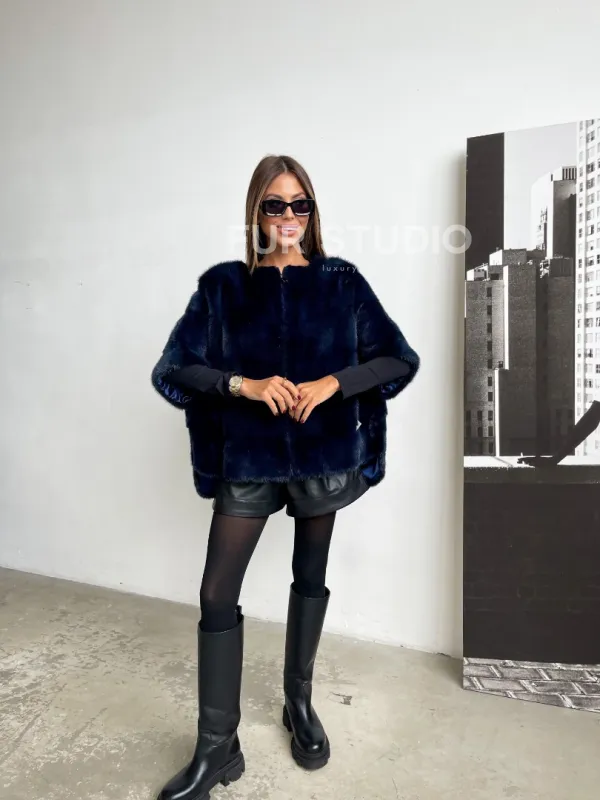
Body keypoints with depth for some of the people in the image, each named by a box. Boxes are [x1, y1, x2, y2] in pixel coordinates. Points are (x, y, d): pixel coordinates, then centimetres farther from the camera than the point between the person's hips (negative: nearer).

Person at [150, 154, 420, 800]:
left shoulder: (341, 281, 1)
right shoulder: (223, 285, 1)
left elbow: (400, 360, -1)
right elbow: (172, 369, -3)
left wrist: (333, 383, -16)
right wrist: (245, 384, -18)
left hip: (324, 456, 1)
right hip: (247, 459, 0)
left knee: (310, 578, 15)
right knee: (216, 595, -1)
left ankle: (299, 702, 39)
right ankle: (217, 748, 19)